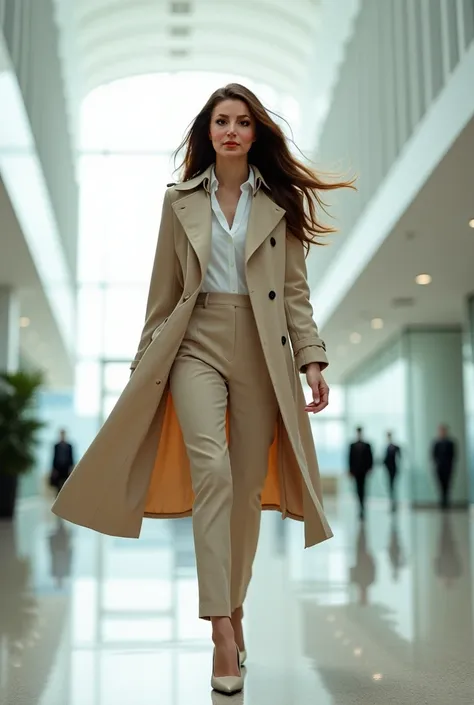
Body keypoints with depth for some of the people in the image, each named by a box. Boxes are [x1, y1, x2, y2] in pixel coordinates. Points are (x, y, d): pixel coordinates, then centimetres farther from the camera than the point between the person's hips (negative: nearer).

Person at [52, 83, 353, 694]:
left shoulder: (279, 202, 7)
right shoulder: (181, 201, 9)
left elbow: (295, 288, 5)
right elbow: (163, 290, 11)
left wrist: (311, 358, -5)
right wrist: (146, 363, 11)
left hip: (261, 352, 1)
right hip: (198, 344, 0)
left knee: (248, 486, 4)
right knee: (211, 471, -19)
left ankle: (234, 607, 23)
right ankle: (221, 627, -17)